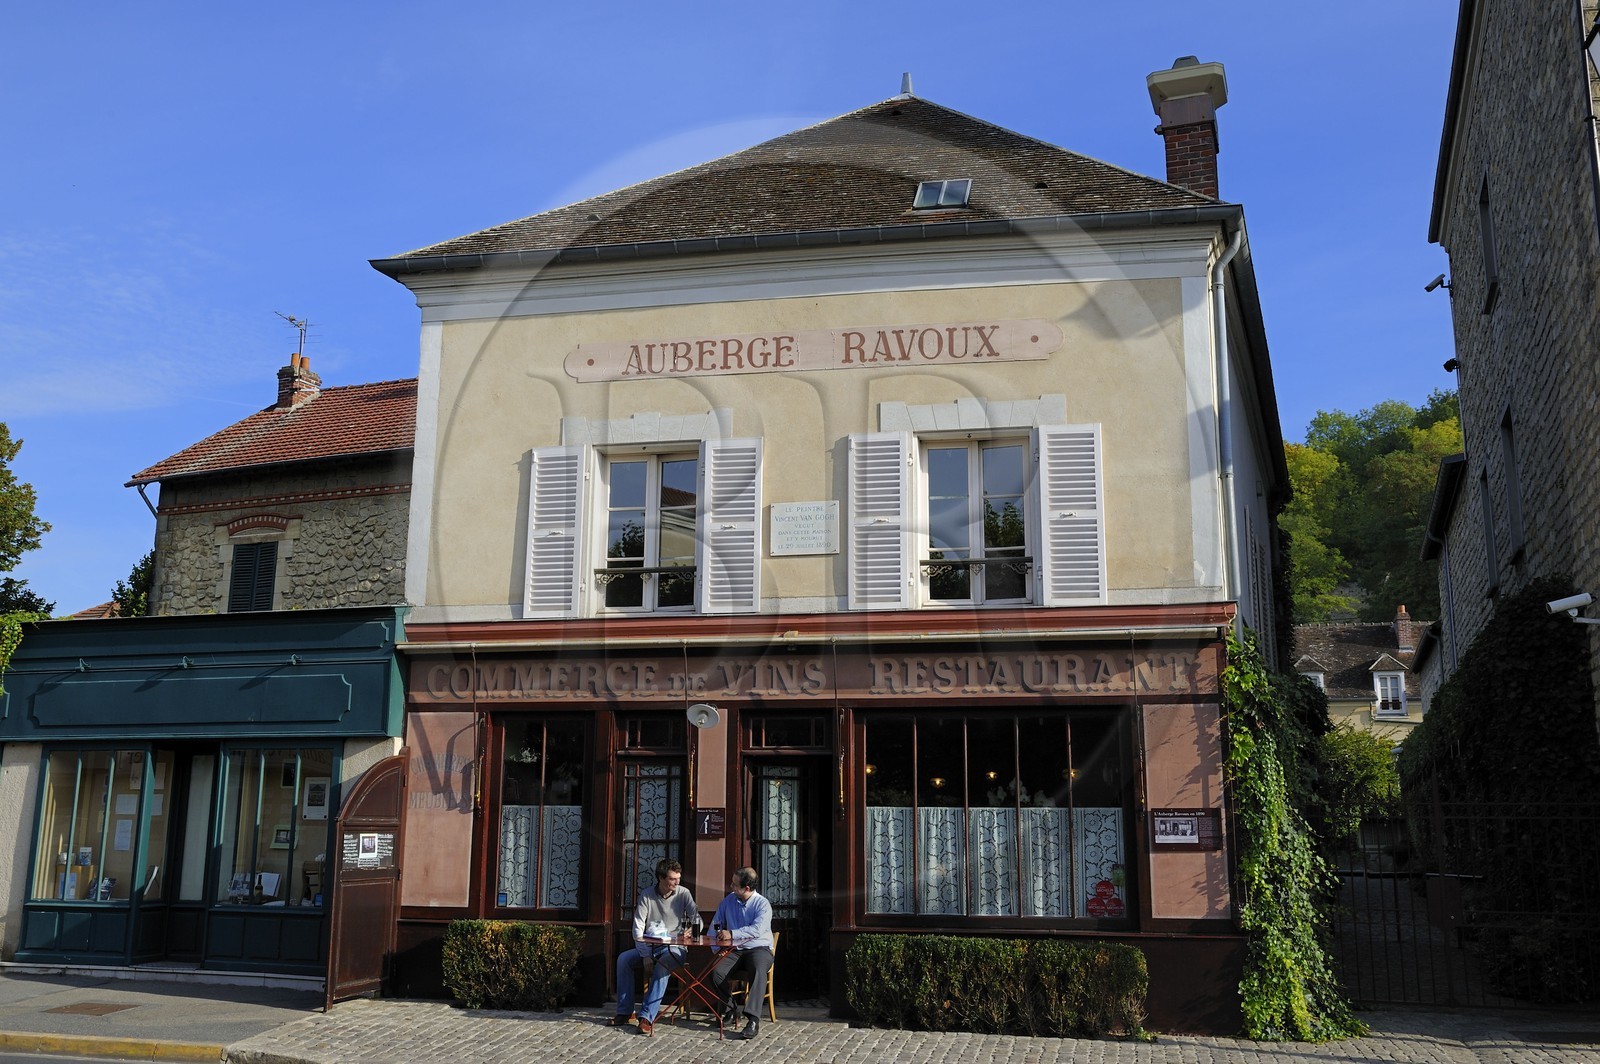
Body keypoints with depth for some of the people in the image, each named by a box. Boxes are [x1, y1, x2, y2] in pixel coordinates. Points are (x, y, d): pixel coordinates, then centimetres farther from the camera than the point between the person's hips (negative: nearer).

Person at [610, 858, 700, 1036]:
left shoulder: (683, 893, -2)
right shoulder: (646, 896, 0)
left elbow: (696, 919, -4)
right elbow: (638, 928, -6)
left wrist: (691, 929, -29)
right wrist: (645, 955, -18)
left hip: (673, 948, -3)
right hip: (649, 947, 3)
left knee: (662, 966, -35)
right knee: (623, 959, -21)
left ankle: (647, 1016, -37)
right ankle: (624, 1011, -14)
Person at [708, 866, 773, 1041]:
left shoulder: (762, 904, -7)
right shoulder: (728, 901, 10)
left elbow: (758, 929, -24)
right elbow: (716, 924, 21)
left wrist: (732, 934, -32)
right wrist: (720, 938, 1)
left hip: (759, 949, -4)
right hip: (735, 951, 5)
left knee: (758, 971, -38)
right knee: (716, 972, -24)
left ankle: (753, 1020, -42)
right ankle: (730, 1010, -2)